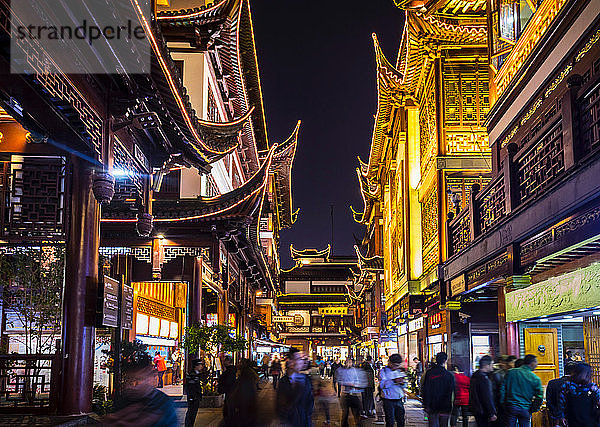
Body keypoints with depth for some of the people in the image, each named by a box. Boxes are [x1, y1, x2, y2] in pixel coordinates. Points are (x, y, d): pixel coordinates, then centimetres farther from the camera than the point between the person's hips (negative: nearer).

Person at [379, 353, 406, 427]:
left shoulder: (400, 371, 12)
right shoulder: (384, 371, -4)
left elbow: (404, 386, 14)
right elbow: (382, 385, -18)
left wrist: (402, 382, -10)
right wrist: (394, 381, -29)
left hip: (399, 400, 5)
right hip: (388, 401, -5)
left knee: (401, 421, 7)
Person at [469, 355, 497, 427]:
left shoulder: (475, 376, 13)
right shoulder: (484, 378, -18)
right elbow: (488, 398, -20)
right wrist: (492, 413, -16)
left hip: (476, 410, 10)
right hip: (483, 412, -10)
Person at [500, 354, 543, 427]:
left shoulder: (511, 372, 0)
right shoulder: (535, 379, -3)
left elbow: (503, 389, 0)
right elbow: (539, 397, -3)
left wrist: (503, 403, 8)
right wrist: (533, 409, 8)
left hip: (511, 407, 1)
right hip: (525, 410, -1)